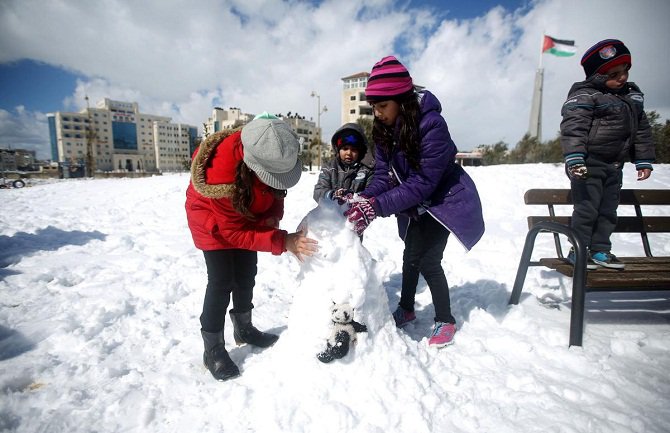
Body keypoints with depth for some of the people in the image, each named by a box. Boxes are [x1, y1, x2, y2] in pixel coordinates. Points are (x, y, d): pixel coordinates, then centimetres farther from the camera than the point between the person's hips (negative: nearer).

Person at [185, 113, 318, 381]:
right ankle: (213, 350, 10)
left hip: (247, 215, 6)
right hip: (213, 220, -6)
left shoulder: (269, 153, -26)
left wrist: (273, 215, -20)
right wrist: (283, 242, -36)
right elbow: (233, 232, -31)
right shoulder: (222, 174, -41)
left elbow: (276, 187, -3)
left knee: (246, 276, 12)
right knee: (222, 282, -8)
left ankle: (244, 328, 33)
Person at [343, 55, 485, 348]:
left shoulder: (431, 124, -30)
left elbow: (423, 182, -33)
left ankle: (445, 320, 13)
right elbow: (383, 175, -10)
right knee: (411, 254, 13)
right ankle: (406, 308, 33)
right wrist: (362, 199, -29)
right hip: (415, 203, 6)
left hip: (443, 198, -6)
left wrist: (376, 206, -40)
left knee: (428, 260, -10)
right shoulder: (383, 130, -9)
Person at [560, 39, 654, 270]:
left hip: (614, 166, 8)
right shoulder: (585, 95, -12)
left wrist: (644, 160, 15)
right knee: (587, 208, -7)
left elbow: (642, 131, 18)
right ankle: (578, 250, 5)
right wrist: (575, 159, -33)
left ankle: (600, 250, 22)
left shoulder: (633, 96, 13)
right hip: (589, 164, -8)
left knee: (608, 210, 11)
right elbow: (573, 128, -23)